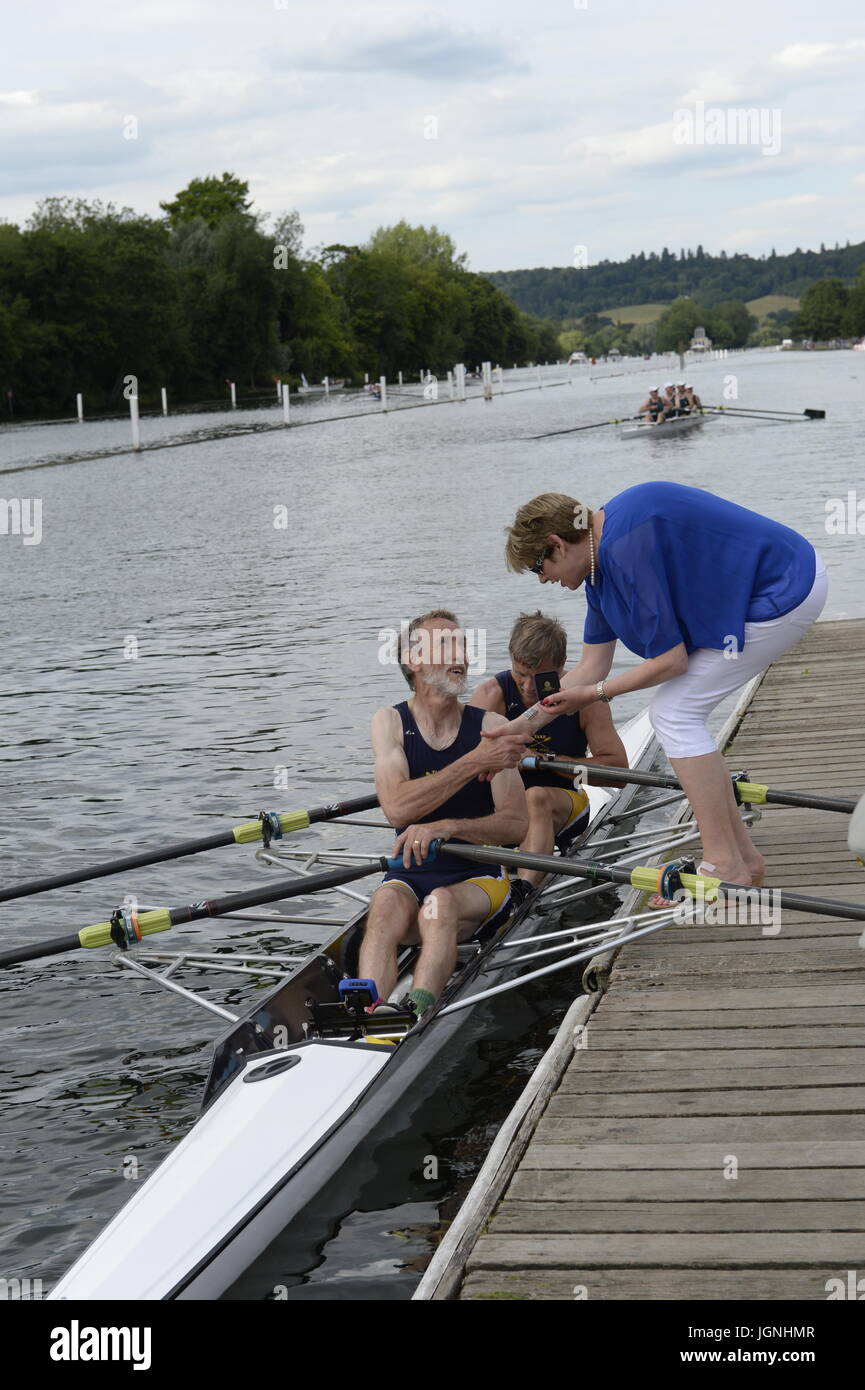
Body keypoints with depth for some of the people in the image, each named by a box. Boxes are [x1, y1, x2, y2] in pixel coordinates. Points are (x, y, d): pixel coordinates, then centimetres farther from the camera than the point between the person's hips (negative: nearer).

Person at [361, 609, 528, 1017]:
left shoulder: (490, 727, 1)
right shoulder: (390, 722, 2)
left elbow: (515, 824, -8)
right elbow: (397, 808, -16)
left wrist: (448, 827, -24)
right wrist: (473, 763, -22)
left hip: (480, 879, 0)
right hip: (410, 875, 1)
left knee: (442, 904, -33)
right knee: (387, 904, -32)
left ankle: (414, 1013, -54)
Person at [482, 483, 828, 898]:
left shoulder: (627, 545, -23)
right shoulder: (601, 555, 8)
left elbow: (671, 660, -18)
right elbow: (591, 667, 13)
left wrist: (597, 693, -5)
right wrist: (529, 724, 13)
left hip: (784, 590, -10)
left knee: (675, 715, -7)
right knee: (672, 715, 10)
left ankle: (725, 867, -3)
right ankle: (743, 855, 15)